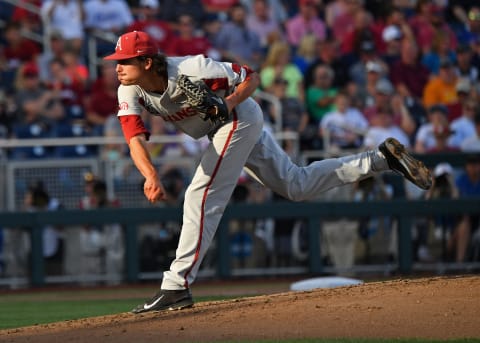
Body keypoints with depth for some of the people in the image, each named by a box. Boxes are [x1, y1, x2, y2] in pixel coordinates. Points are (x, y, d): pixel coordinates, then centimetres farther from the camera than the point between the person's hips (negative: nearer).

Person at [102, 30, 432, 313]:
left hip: (240, 119, -8)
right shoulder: (130, 91, -16)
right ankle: (382, 158, 22)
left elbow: (251, 77, -19)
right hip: (225, 127, 8)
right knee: (298, 185, 16)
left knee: (202, 196, -17)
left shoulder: (189, 70, -32)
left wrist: (228, 103, -36)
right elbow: (136, 139, -29)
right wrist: (152, 176, -47)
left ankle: (177, 286, -17)